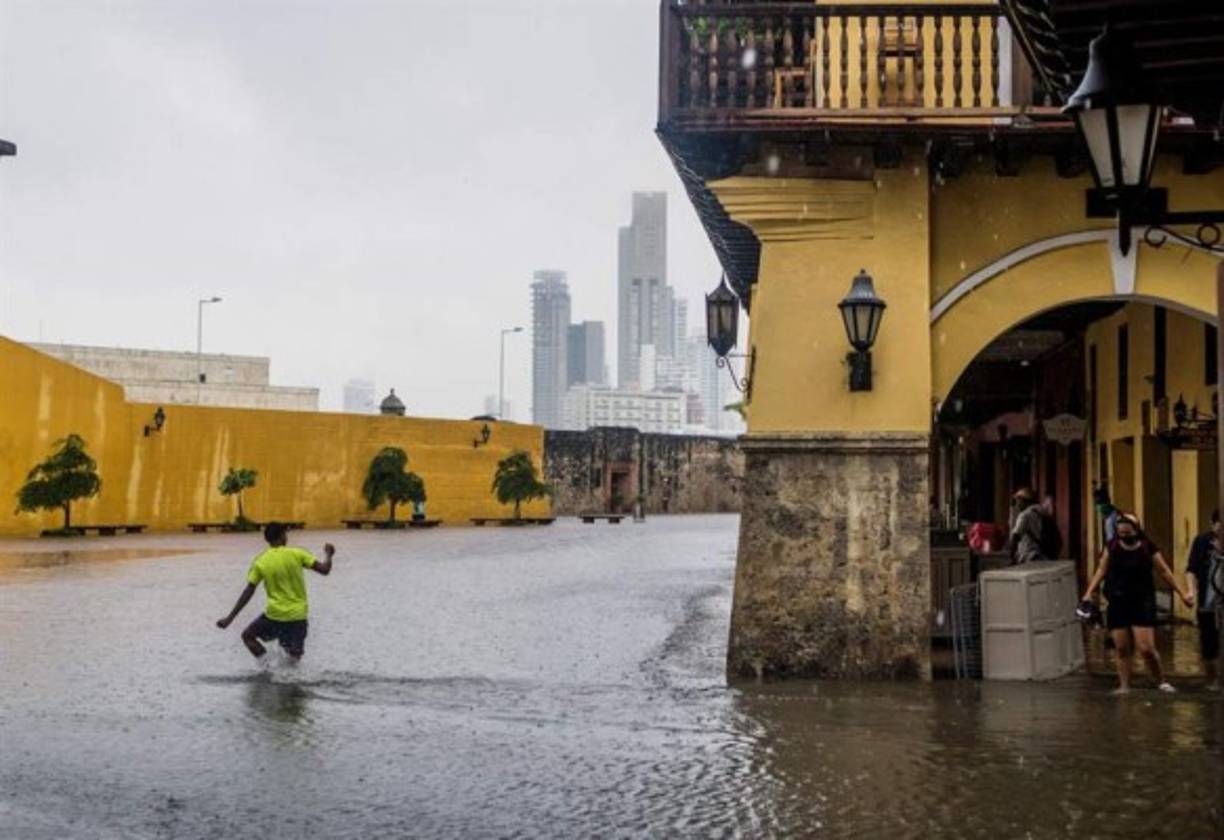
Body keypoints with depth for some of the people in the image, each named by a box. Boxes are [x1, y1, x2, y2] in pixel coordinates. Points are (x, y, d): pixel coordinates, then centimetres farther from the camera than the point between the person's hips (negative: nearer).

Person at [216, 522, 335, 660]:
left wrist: (230, 618, 4)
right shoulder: (297, 554, -5)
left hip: (275, 615, -1)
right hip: (298, 616, 1)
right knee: (295, 657, 20)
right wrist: (328, 555, 15)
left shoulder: (260, 562, -4)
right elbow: (324, 570, -7)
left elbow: (248, 593, -4)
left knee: (248, 636, 20)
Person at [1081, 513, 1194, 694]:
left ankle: (1161, 681, 13)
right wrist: (1089, 592, -4)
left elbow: (1165, 572, 4)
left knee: (1146, 649, -8)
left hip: (1142, 604, -2)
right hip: (1117, 604, 3)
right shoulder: (1112, 547, 2)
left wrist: (1182, 593, 5)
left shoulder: (1148, 549, -4)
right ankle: (1124, 686, 14)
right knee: (1122, 649, 4)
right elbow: (1101, 570, 6)